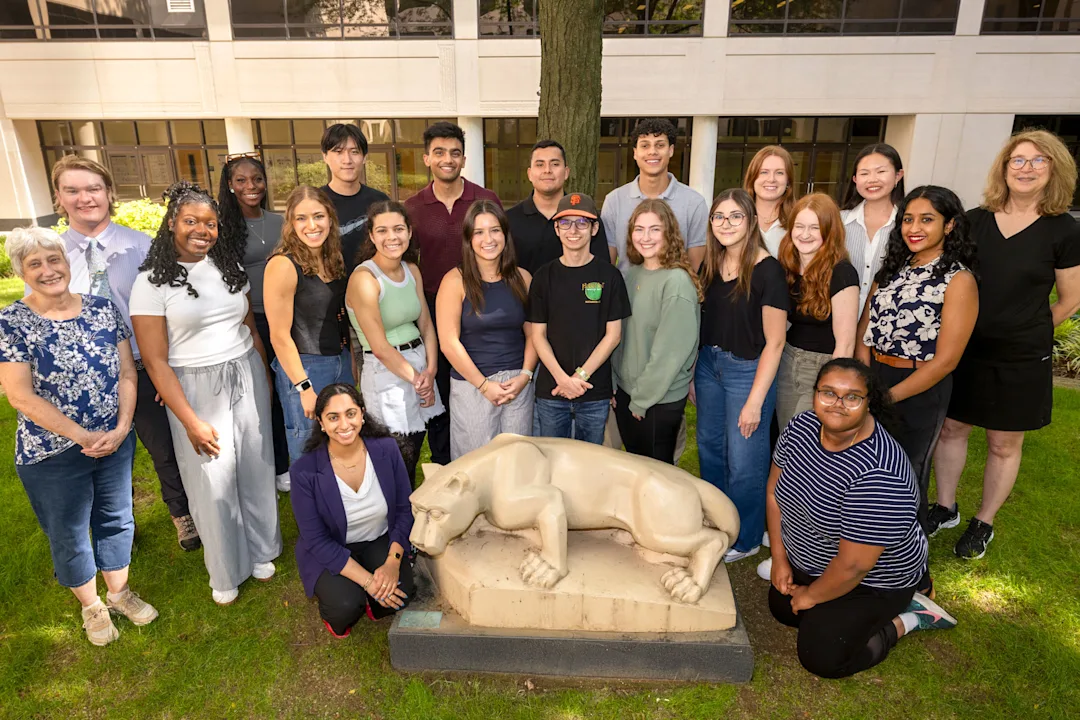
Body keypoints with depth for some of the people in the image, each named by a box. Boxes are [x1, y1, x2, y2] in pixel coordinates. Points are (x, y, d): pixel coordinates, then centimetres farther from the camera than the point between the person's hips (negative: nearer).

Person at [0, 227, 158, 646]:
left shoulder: (103, 309, -3)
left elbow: (127, 372, -2)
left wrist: (121, 428, -13)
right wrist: (83, 437, -17)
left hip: (115, 443, 3)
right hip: (51, 454, -3)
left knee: (117, 519, 18)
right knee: (69, 533, 15)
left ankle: (119, 592, 40)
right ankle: (91, 606, 37)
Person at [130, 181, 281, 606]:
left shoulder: (230, 266, 5)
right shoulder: (153, 281, -9)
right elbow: (155, 361, -11)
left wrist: (266, 376, 12)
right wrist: (191, 421, -13)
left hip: (247, 380, 4)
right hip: (197, 390, -4)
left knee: (256, 470, 10)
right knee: (213, 483, 5)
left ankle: (260, 551, 33)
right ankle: (226, 571, 27)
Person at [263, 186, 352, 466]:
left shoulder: (334, 259, 5)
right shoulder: (283, 265, -16)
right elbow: (279, 336, -15)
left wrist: (352, 363, 7)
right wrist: (304, 387, -16)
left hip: (342, 362, 7)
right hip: (303, 368, -7)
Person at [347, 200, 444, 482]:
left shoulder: (412, 270, 7)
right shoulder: (364, 278, -15)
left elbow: (426, 324, 7)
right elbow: (380, 347, -16)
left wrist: (430, 370, -7)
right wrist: (416, 378, -8)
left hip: (420, 366, 7)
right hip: (386, 373, -6)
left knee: (413, 457, 15)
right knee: (400, 468, 2)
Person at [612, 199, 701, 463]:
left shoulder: (677, 282, -19)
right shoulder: (633, 274, 3)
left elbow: (672, 350, -20)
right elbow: (619, 333, 8)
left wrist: (642, 399, -14)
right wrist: (612, 383, 4)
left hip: (660, 399, -6)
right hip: (623, 391, 7)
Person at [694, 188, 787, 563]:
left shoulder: (768, 270, -16)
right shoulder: (710, 265, 3)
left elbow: (774, 342, -16)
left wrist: (755, 401, -16)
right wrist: (692, 375, 9)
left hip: (749, 370, -6)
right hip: (709, 364, 6)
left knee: (744, 461, 5)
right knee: (710, 448, 18)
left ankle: (745, 539, 28)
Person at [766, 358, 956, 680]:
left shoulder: (877, 474, -37)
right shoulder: (801, 427, -15)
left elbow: (854, 565, -30)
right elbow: (775, 491, -1)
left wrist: (811, 595, -13)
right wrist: (779, 559, 0)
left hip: (872, 579, -7)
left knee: (822, 657, -7)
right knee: (781, 608, 17)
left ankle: (902, 621, 13)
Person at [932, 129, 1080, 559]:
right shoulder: (974, 221, 0)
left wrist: (1025, 332, 4)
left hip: (1020, 360, -2)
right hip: (964, 350, 3)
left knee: (1004, 444, 11)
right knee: (951, 429, 12)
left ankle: (984, 523, 29)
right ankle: (944, 509, 31)